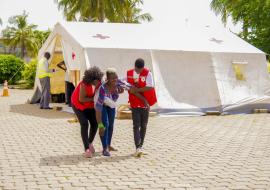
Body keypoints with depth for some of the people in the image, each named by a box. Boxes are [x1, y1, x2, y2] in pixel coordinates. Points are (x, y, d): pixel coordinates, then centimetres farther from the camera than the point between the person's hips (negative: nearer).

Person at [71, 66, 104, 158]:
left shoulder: (98, 82, -17)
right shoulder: (84, 84, -35)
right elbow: (81, 99, -29)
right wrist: (93, 99, -28)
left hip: (89, 104, 6)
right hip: (79, 104, -6)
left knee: (95, 123, -2)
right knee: (84, 124, -19)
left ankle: (90, 142, 25)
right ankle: (87, 149, -14)